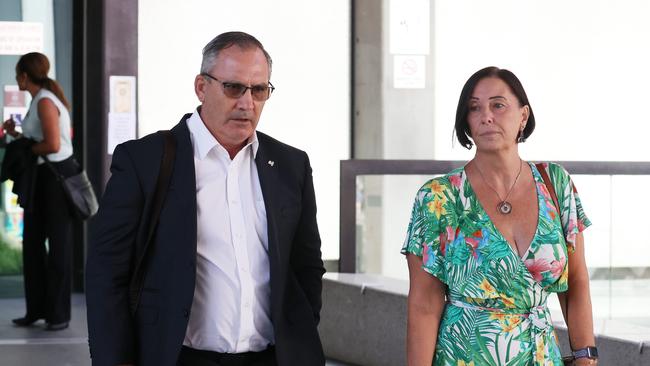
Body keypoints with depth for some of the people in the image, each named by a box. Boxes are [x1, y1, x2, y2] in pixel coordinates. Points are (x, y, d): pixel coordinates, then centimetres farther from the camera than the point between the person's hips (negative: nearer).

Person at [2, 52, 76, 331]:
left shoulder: (45, 102, -16)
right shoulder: (38, 101, 13)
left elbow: (52, 144, -25)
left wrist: (29, 148, -9)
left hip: (58, 176, -9)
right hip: (41, 177, 9)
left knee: (58, 246, -1)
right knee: (32, 243, 10)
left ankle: (59, 314, 7)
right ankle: (36, 309, 17)